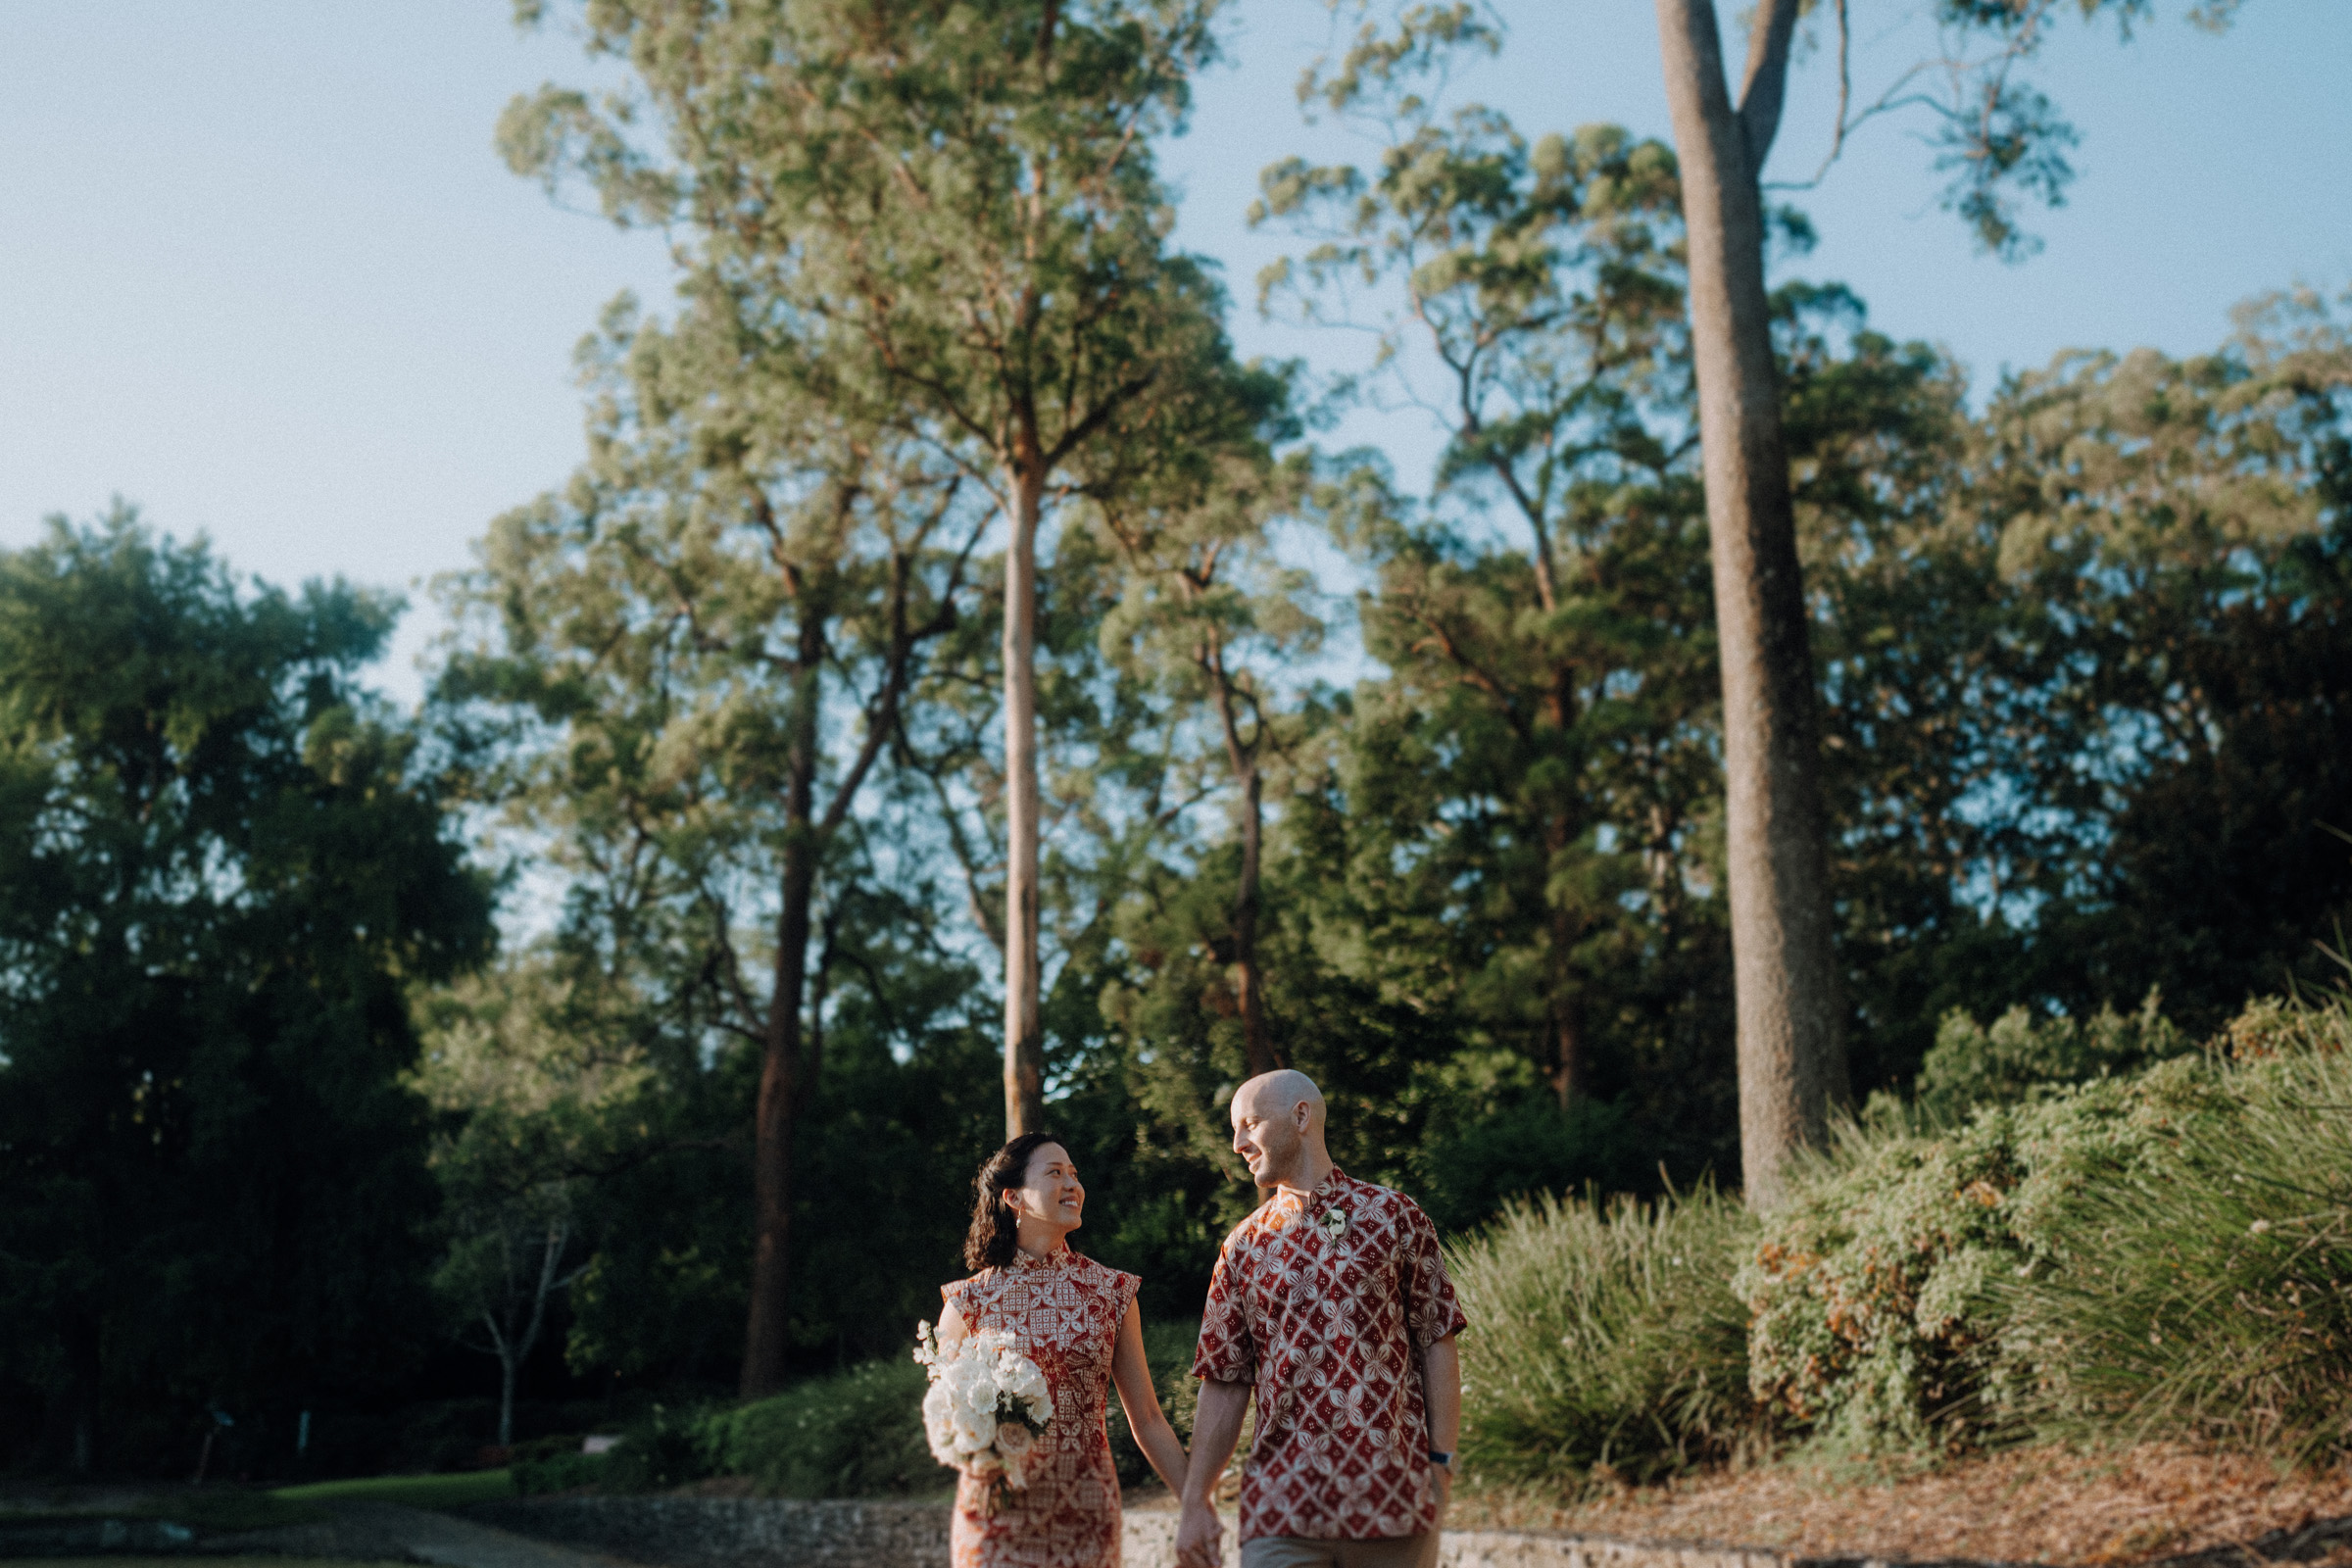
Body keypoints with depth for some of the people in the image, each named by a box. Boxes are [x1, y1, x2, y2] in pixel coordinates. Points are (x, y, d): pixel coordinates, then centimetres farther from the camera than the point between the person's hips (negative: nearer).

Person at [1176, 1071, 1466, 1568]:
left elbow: (1437, 1345, 3)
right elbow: (1224, 1382, 8)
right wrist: (1195, 1502, 3)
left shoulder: (1393, 1216, 4)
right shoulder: (1243, 1246, 9)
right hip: (1281, 1506, 1)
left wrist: (1440, 1465, -3)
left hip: (1394, 1497, -1)